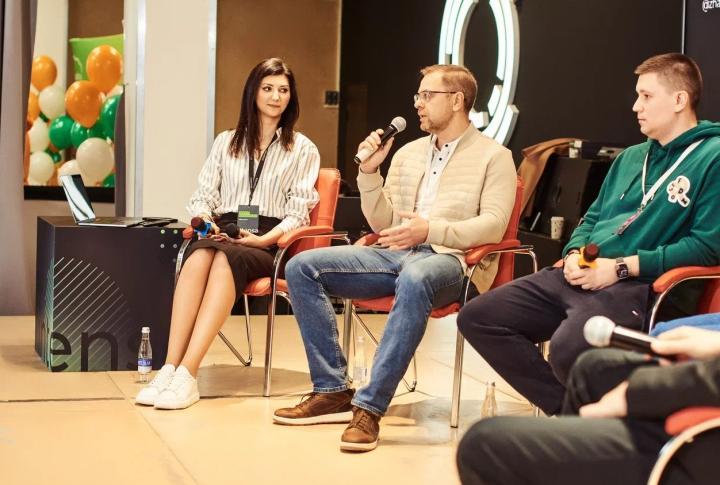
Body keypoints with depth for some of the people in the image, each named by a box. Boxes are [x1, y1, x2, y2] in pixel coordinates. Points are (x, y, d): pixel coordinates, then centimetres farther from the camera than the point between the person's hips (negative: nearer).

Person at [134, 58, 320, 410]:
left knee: (226, 259, -37)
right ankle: (170, 367, -45)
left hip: (269, 245, -2)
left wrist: (264, 239, -13)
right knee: (199, 255, -35)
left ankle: (187, 374, -47)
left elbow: (298, 212, 4)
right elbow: (203, 195, 18)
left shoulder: (303, 150, 13)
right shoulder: (226, 142, 22)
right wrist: (205, 221, -5)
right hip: (223, 233, 2)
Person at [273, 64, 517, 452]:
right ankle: (332, 390, -15)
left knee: (414, 279, -43)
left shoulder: (494, 156, 5)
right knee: (301, 267, -14)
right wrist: (369, 172, 5)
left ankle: (369, 407, -39)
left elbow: (493, 225, -8)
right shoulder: (408, 153, 22)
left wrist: (431, 230, -20)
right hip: (394, 253, 6)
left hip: (448, 259, -6)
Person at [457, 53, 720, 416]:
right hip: (579, 276, 9)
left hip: (637, 286, -9)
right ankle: (567, 408, -2)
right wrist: (574, 254, 3)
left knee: (568, 347, -37)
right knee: (476, 318, -4)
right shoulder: (631, 157, 23)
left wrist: (622, 266, -15)